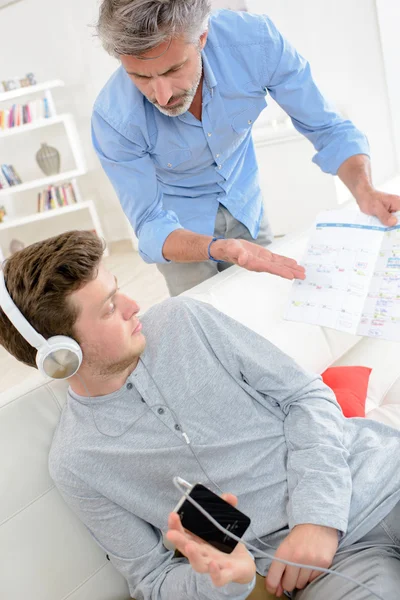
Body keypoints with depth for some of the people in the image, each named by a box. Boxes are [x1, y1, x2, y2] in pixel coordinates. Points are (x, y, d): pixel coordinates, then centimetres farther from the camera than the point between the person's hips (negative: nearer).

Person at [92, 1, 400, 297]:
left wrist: (365, 190, -34)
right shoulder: (112, 118, -30)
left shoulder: (255, 39, -27)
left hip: (245, 207, 3)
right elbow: (150, 225, -25)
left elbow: (327, 127, -16)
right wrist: (218, 249, -44)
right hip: (182, 228, -2)